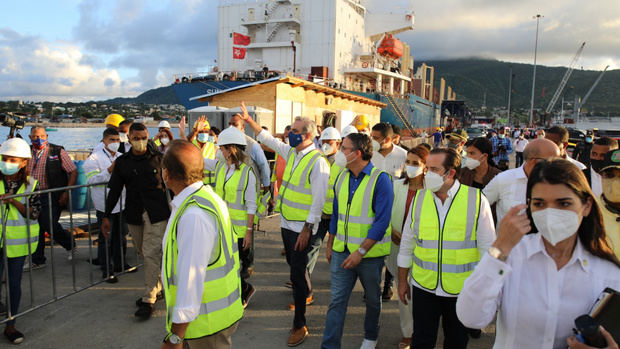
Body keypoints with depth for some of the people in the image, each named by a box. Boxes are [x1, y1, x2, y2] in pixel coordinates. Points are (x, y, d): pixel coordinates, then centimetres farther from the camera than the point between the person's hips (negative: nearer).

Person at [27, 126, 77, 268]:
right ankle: (37, 260, 21)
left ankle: (70, 245, 19)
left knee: (49, 224, -9)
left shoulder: (57, 151, -4)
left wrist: (67, 193, -12)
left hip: (52, 196, -5)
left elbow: (73, 172, -5)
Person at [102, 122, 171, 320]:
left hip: (157, 214, -4)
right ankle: (156, 287, 30)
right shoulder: (122, 162, 7)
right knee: (144, 253, 12)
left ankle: (149, 299, -1)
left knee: (151, 254, -8)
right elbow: (114, 190, 10)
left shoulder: (158, 158, 0)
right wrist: (106, 216, 7)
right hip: (134, 215, 4)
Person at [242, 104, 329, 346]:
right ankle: (306, 295, 50)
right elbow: (267, 138, 22)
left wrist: (307, 229, -20)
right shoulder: (290, 152, 7)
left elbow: (318, 200, -19)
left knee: (297, 272, -3)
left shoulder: (317, 161, -18)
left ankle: (299, 325, 10)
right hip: (287, 224, 8)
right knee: (294, 266, 23)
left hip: (302, 228, -8)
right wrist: (248, 120, 21)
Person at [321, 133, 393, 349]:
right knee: (337, 300, 3)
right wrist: (330, 246, 15)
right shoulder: (341, 177, 3)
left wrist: (361, 251, -21)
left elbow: (382, 222, -18)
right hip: (342, 251, 4)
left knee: (372, 299, 17)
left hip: (370, 254, -4)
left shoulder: (380, 180, -15)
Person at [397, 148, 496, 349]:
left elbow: (488, 247, -4)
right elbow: (407, 244, 6)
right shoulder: (419, 198, -2)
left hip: (461, 289, -1)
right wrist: (402, 281, 9)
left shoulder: (476, 200, -10)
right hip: (424, 286, 2)